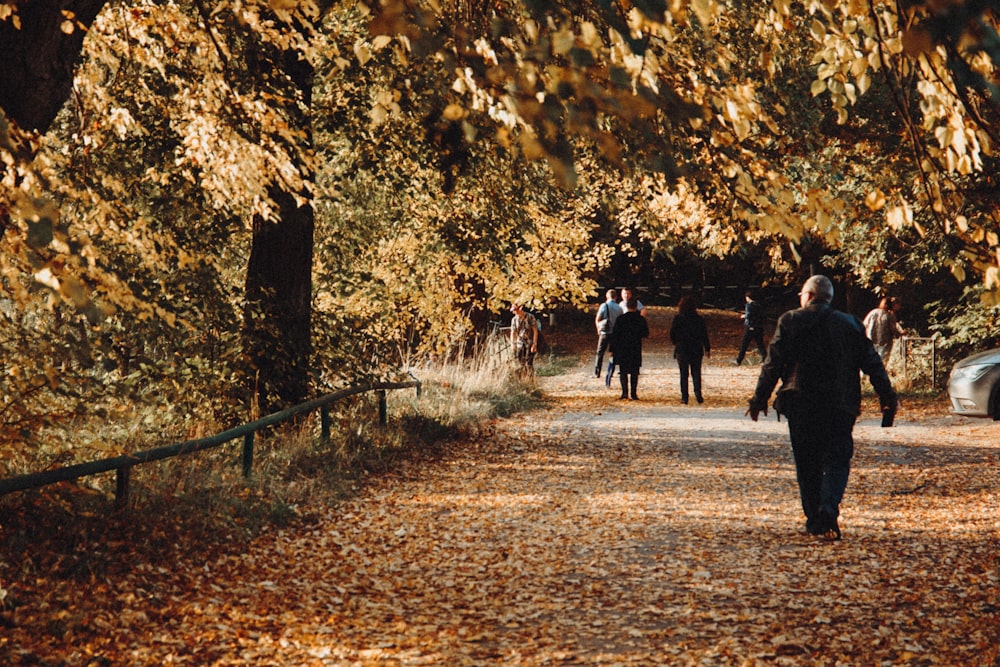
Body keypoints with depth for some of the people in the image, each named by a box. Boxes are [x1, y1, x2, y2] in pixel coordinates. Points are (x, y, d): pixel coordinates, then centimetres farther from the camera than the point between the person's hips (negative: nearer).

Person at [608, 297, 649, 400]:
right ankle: (633, 393, 1)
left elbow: (614, 335, -5)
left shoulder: (620, 319, -6)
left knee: (623, 372, 5)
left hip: (622, 350, -1)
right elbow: (646, 334, 3)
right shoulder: (641, 319, -4)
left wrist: (612, 349, 1)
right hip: (636, 350, 1)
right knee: (634, 372, 6)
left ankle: (625, 392, -7)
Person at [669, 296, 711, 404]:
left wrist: (676, 343, 16)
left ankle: (684, 397, 2)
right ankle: (698, 394, -2)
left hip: (681, 350, -1)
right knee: (696, 373, 9)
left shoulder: (677, 319, -8)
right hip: (696, 350, 1)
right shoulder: (699, 319, -2)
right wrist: (707, 349, 9)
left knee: (683, 374, 5)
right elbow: (704, 335, 1)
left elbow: (672, 334, -3)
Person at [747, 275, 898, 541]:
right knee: (837, 460, 3)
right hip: (839, 406, 0)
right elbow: (872, 363, 5)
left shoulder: (790, 322, 0)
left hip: (800, 404, 0)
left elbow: (773, 364, -3)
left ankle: (813, 519, 13)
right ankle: (829, 509, -19)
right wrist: (888, 398, 11)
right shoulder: (850, 324, 5)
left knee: (807, 463, 11)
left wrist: (760, 398, 4)